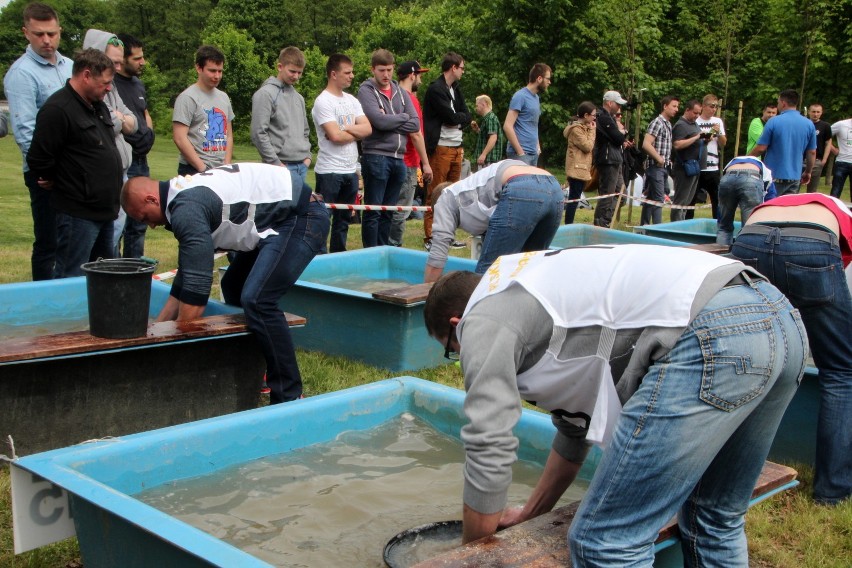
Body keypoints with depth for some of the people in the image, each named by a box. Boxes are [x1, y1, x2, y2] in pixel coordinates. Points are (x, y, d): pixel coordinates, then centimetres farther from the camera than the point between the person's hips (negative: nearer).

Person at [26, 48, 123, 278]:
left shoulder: (99, 106, 13)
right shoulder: (57, 109, -16)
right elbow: (39, 160, -17)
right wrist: (61, 185, -3)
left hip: (105, 209, 9)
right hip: (78, 213, -9)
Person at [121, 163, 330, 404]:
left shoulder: (186, 210, -18)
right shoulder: (185, 193, 15)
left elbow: (196, 288, -19)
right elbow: (185, 281, 22)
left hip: (301, 219, -11)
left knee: (256, 300, -22)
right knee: (234, 288, 18)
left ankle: (289, 397, -13)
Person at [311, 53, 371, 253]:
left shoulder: (352, 100, 12)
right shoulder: (323, 102, -11)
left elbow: (367, 129, 1)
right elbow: (335, 136, -20)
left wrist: (345, 128, -13)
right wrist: (356, 133, -3)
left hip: (350, 169, 8)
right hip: (329, 171, -7)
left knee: (344, 218, 14)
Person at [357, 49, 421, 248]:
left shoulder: (401, 93, 15)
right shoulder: (366, 90, -2)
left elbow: (415, 124, 5)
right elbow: (378, 120, -16)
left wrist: (389, 121, -7)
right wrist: (402, 117, -1)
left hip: (398, 158, 6)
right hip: (376, 157, -6)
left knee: (388, 212, 11)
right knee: (373, 211, -2)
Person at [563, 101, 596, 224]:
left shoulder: (584, 128, 20)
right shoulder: (576, 129, -13)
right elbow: (588, 147, -16)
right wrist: (592, 131, -8)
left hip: (581, 169, 10)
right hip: (577, 169, -10)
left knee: (575, 198, 10)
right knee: (574, 198, -12)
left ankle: (569, 225, 13)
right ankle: (568, 225, -13)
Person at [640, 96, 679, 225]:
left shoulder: (668, 124, 16)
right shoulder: (657, 122, -12)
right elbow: (646, 144, -21)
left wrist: (667, 161, 13)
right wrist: (659, 159, -17)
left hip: (664, 167, 9)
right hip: (656, 167, -9)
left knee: (650, 198, 12)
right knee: (658, 199, -10)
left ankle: (644, 226, 18)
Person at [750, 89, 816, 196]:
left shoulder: (774, 122, -10)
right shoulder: (809, 125, 2)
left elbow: (761, 148, -9)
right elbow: (812, 152, 6)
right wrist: (808, 172, 19)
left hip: (774, 175, -3)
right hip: (794, 176, 3)